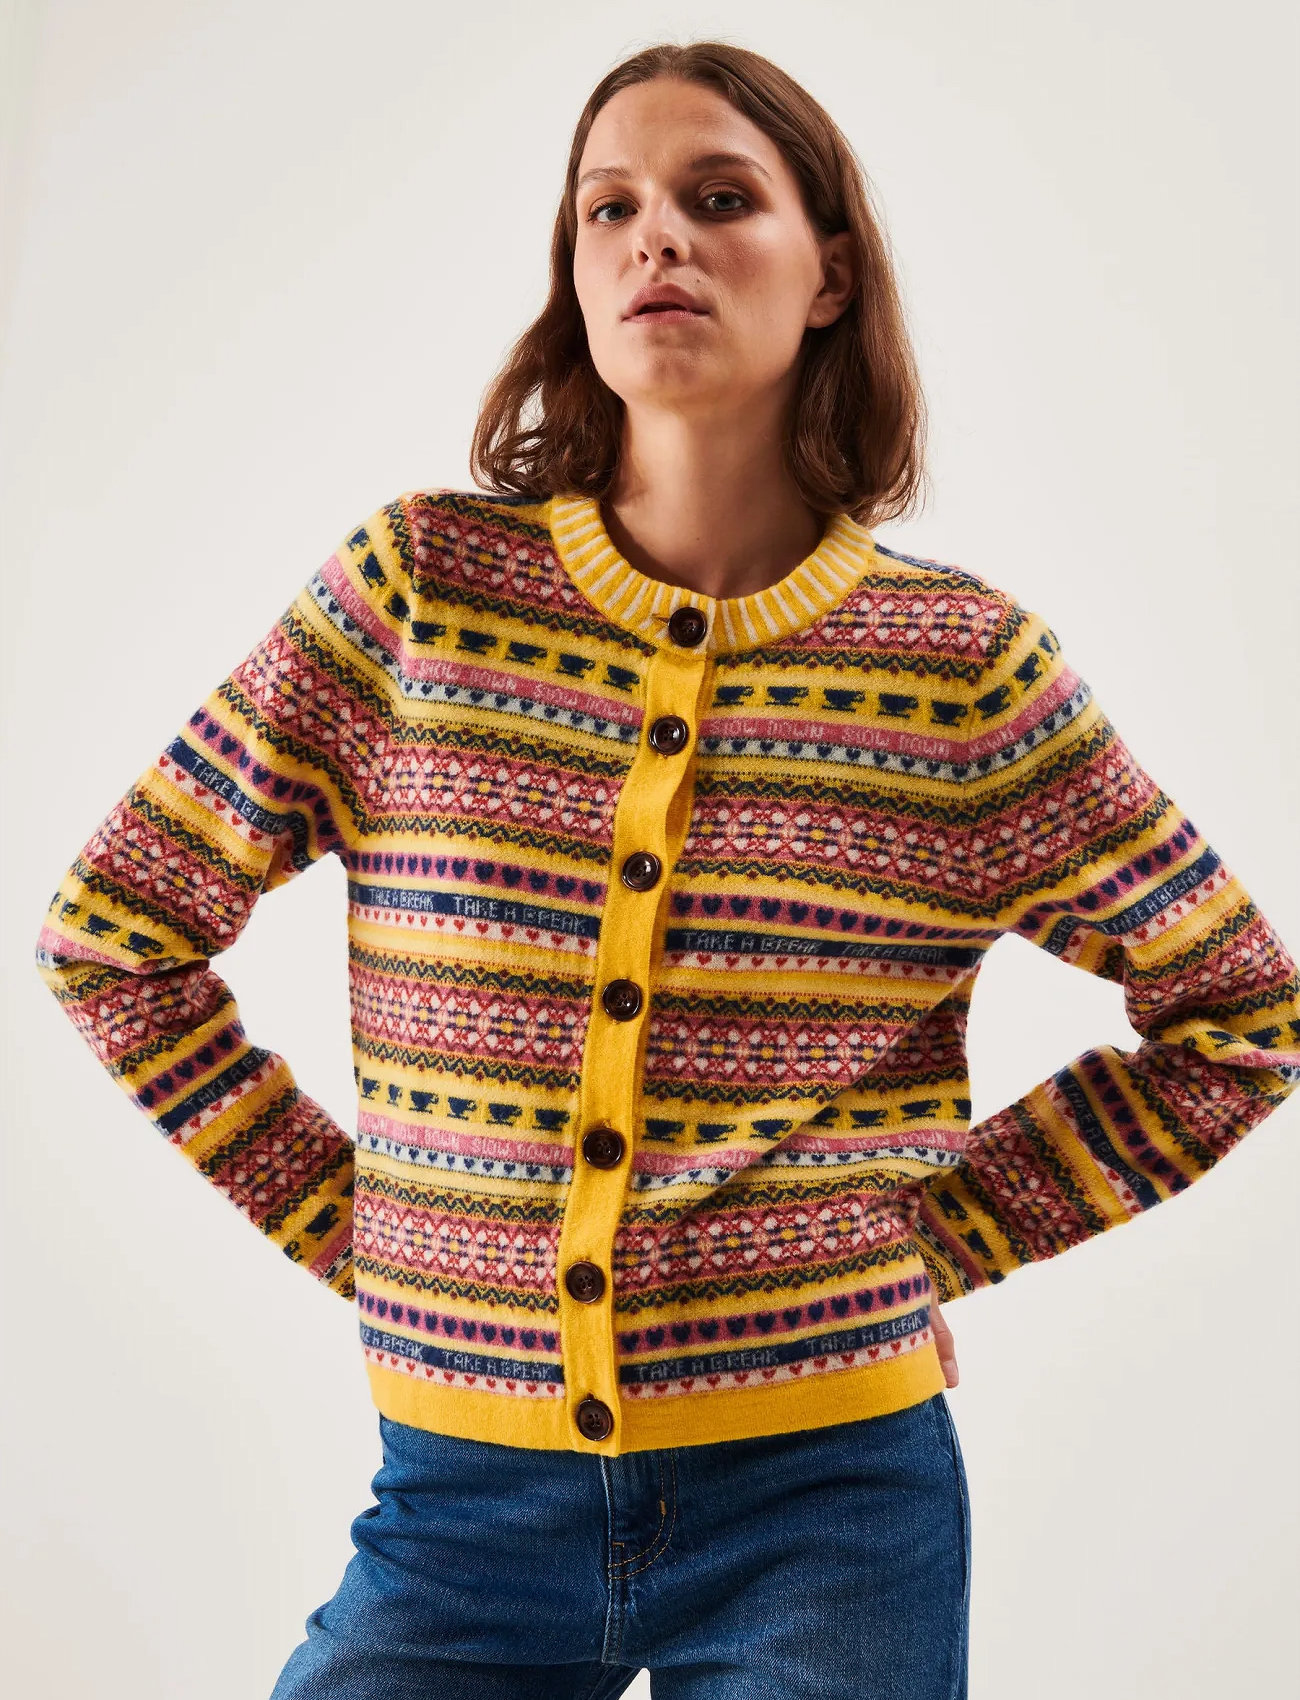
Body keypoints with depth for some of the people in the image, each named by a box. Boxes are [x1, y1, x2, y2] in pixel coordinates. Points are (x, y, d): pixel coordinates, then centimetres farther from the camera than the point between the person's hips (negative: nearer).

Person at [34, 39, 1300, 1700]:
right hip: (463, 1491, 1)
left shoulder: (967, 662, -5)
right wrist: (336, 1210, -1)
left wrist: (943, 1227, 1)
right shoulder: (421, 584, -4)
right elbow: (111, 931, 2)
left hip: (821, 1495, 0)